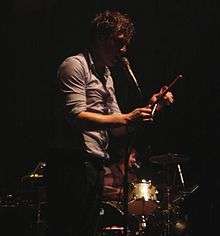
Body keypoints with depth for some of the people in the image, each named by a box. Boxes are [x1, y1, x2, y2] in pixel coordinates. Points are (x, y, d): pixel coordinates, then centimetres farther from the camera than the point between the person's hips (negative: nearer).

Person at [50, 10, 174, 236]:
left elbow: (117, 126, 19)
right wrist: (127, 119, -25)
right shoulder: (75, 65, -7)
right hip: (73, 164, -9)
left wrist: (150, 106, 5)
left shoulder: (106, 75, 22)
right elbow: (76, 117, -19)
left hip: (95, 165, 10)